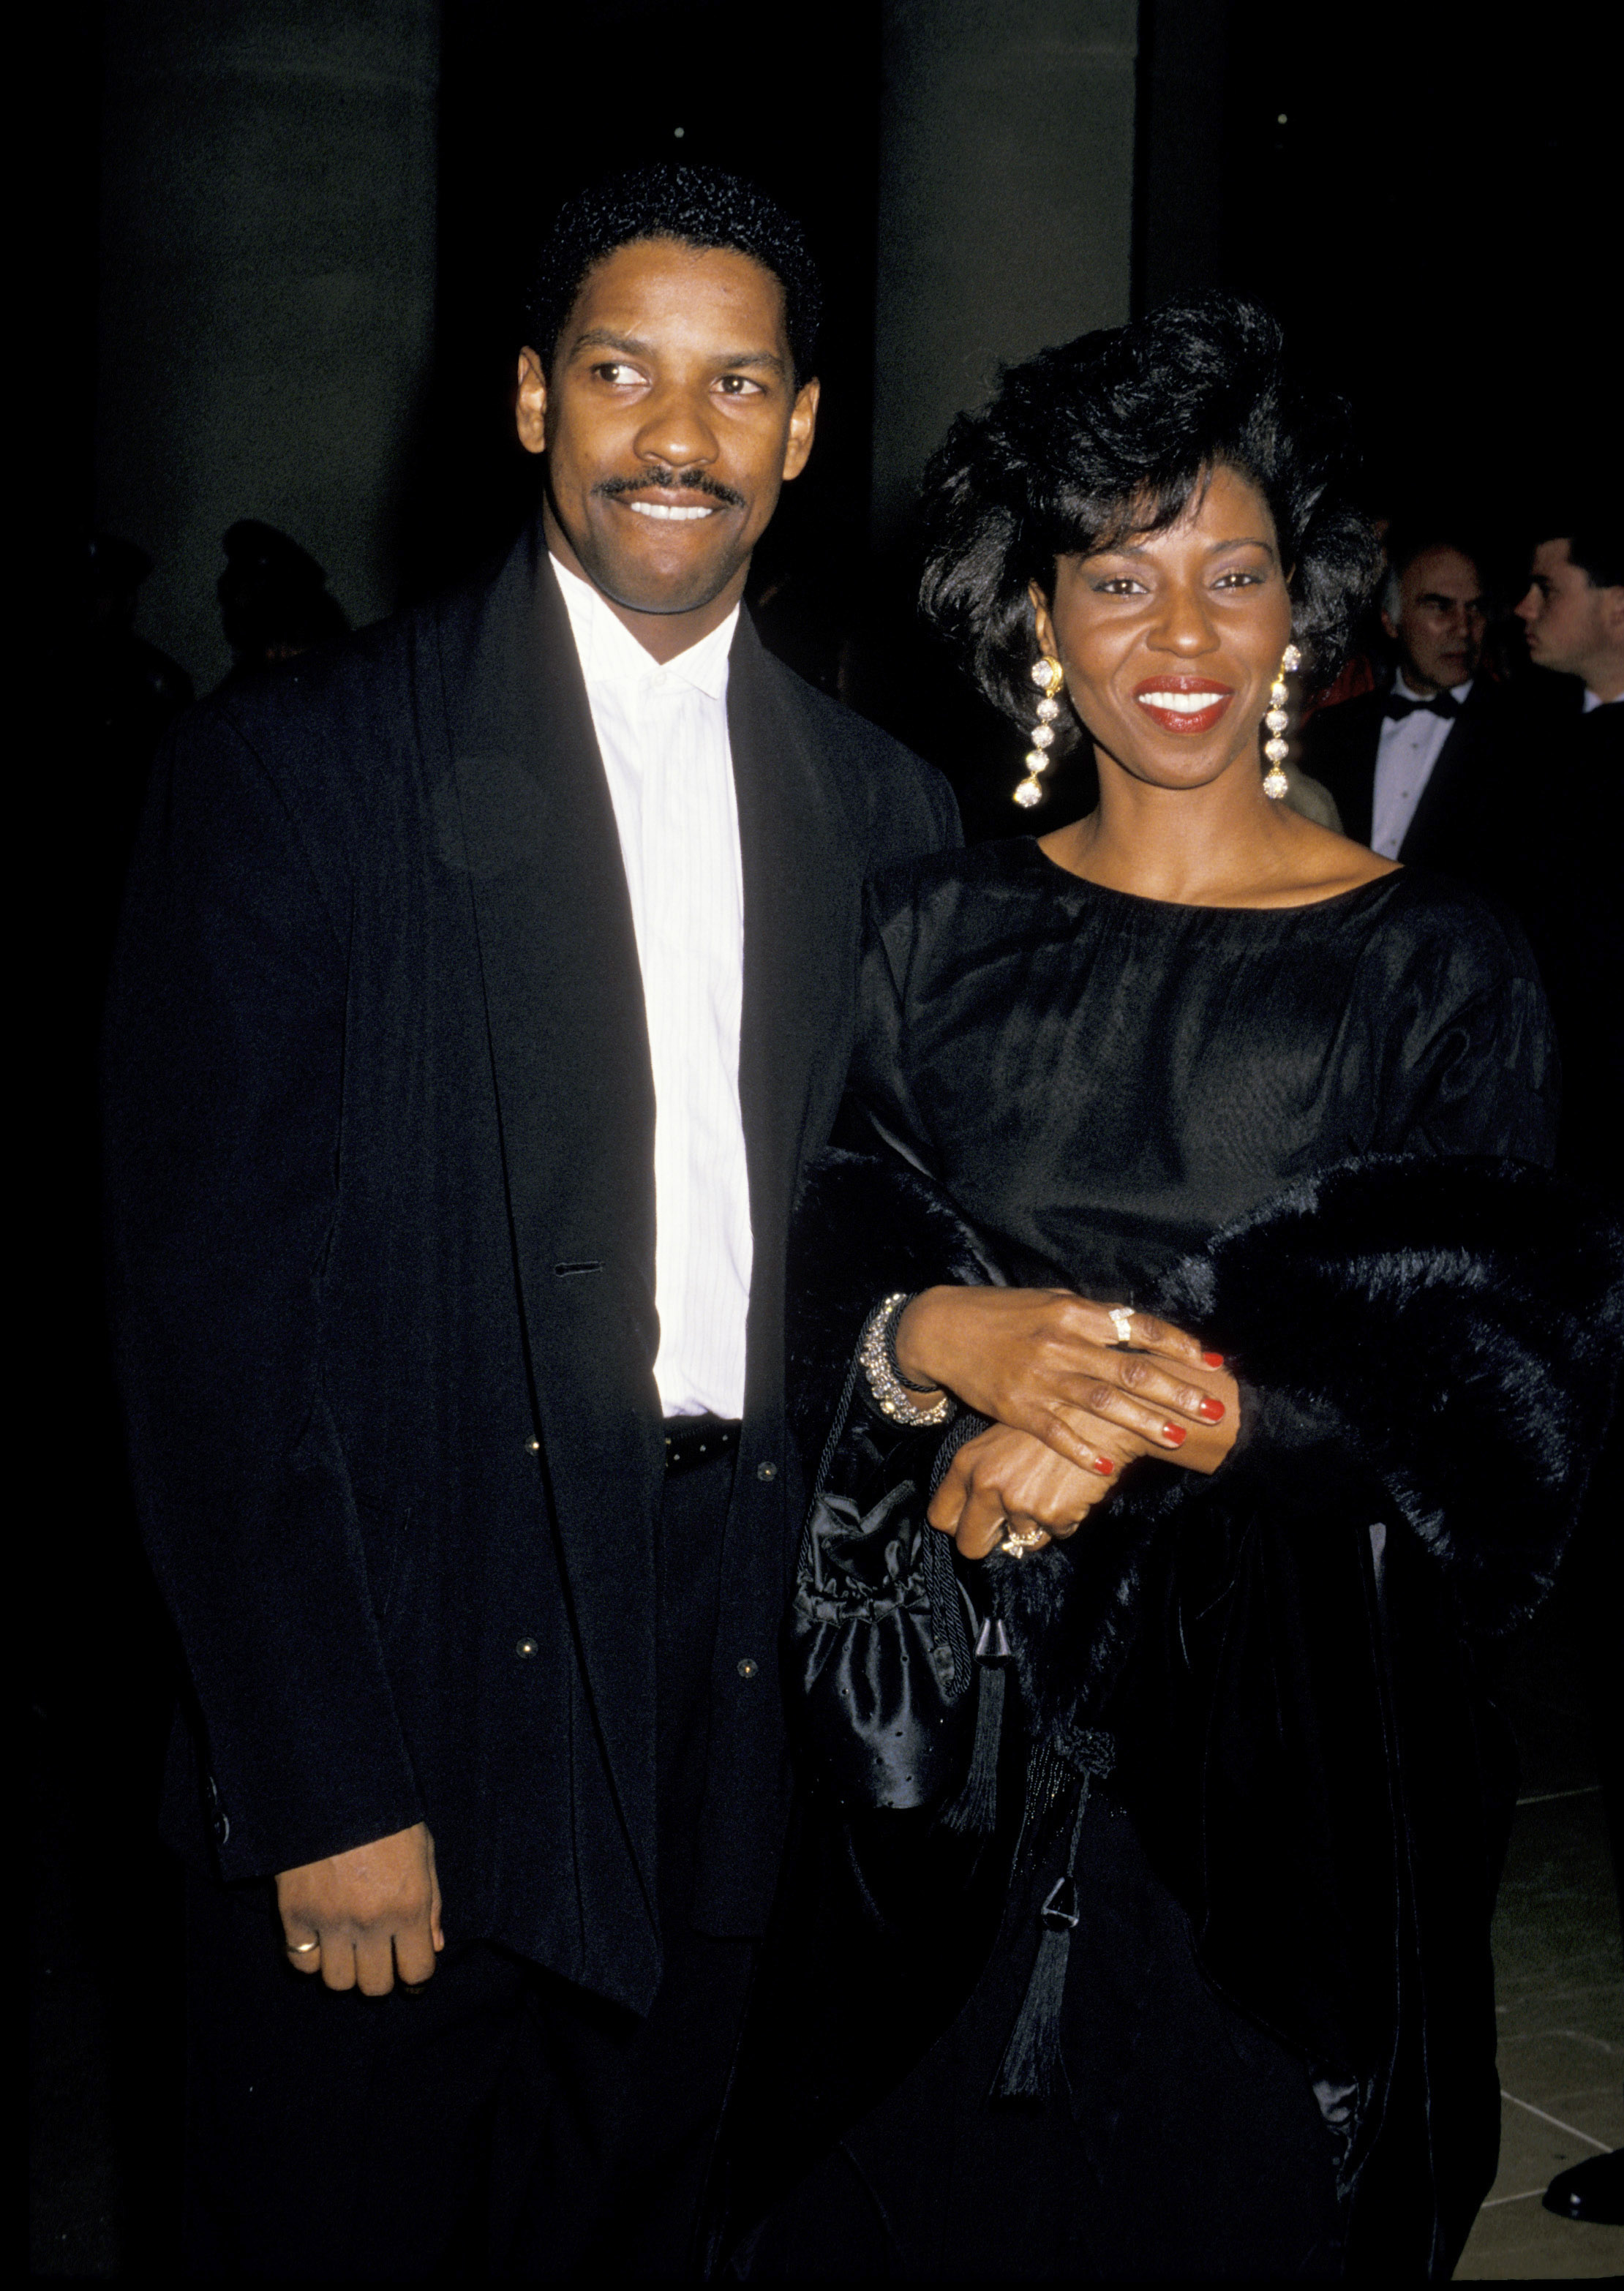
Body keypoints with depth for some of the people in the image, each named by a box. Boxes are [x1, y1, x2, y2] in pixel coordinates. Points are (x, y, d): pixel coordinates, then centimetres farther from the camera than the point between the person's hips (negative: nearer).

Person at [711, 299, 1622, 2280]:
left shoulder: (1437, 966, -2)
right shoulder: (935, 933, 5)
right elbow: (816, 1291, 3)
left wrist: (1160, 1416, -21)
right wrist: (946, 1343, -20)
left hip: (1287, 1742, -1)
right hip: (960, 1730, 2)